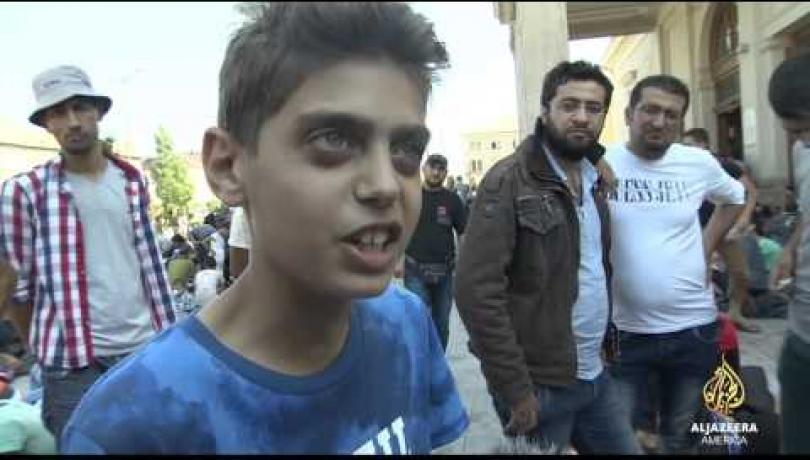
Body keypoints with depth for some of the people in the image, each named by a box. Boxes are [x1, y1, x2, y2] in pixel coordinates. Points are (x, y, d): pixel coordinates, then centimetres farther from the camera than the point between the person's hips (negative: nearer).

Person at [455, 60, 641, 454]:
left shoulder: (594, 180, 8)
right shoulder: (509, 180, -16)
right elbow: (476, 290, -21)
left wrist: (607, 337, 9)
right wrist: (515, 388, -20)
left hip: (595, 376, 7)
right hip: (539, 384, -7)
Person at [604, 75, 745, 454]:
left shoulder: (700, 163, -1)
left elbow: (735, 199, 19)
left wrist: (707, 247, 9)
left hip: (694, 327, 3)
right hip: (622, 330, -3)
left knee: (680, 436, 22)